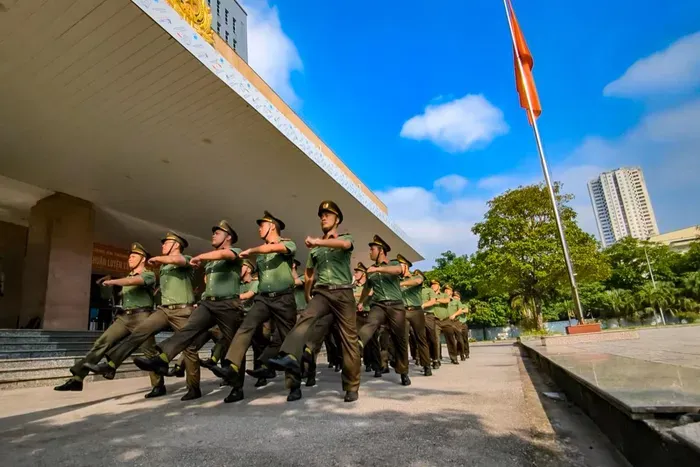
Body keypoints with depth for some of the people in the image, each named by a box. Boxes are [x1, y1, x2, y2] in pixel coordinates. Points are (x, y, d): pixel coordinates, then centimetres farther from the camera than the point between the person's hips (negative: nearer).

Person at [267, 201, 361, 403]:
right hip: (321, 293, 3)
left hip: (343, 293, -2)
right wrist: (308, 295, 26)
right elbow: (309, 273, 30)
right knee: (306, 319, -28)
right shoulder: (315, 247, 19)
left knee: (349, 338, -1)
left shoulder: (346, 237, 8)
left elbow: (343, 245, -19)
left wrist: (318, 241, -31)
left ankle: (352, 387, 7)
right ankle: (290, 357, -48)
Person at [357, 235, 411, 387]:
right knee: (370, 324, -30)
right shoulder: (370, 270, 18)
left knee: (399, 340, 3)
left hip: (396, 306, -2)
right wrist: (360, 302, 43)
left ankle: (403, 373, 19)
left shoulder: (394, 263, 6)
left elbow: (398, 270, -19)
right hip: (378, 305, 2)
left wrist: (378, 269, -30)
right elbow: (367, 288, 34)